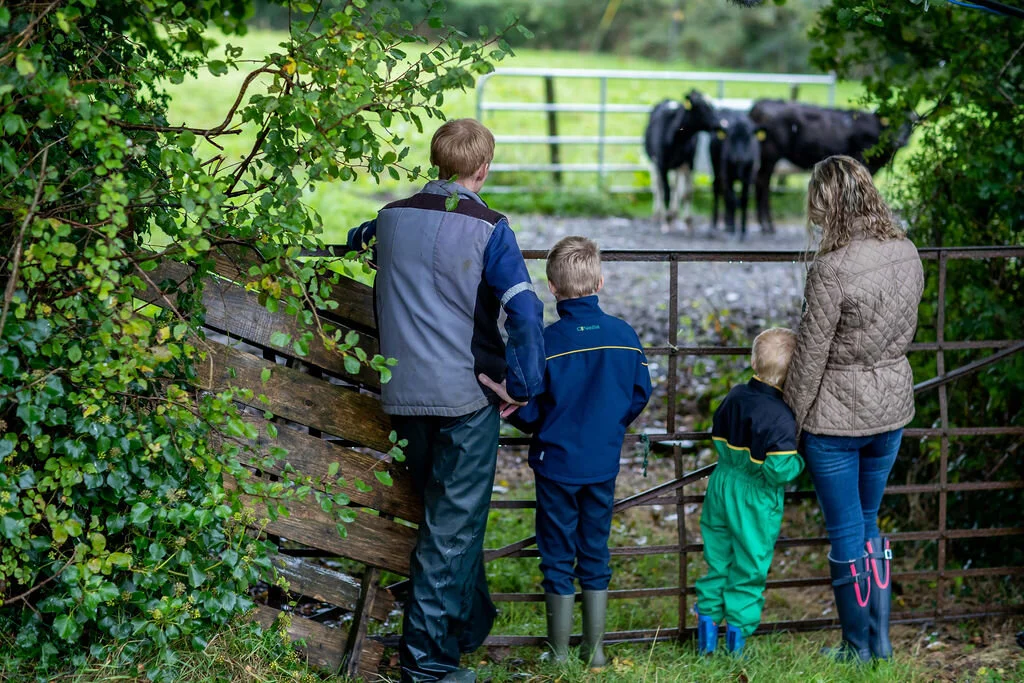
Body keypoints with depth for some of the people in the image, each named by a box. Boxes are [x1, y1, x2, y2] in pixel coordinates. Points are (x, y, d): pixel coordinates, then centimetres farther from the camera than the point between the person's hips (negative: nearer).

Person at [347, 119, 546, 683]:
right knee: (454, 526, 2)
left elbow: (356, 243, 28)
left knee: (446, 514, 22)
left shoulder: (391, 218, 4)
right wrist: (521, 386, -12)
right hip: (466, 395, -5)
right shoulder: (487, 228, -11)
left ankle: (473, 625, 35)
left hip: (403, 397, 5)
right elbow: (524, 311, -20)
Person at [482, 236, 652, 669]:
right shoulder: (625, 336, -6)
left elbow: (525, 411, -12)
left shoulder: (547, 342, -17)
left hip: (557, 464, -3)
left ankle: (559, 654, 14)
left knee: (558, 557, 8)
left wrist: (536, 428, 10)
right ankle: (595, 651, 18)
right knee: (596, 554, 14)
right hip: (604, 465, 3)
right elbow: (640, 395, 5)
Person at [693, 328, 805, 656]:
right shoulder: (781, 416, -23)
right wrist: (799, 460, -6)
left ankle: (707, 621, 20)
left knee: (718, 560, 17)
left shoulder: (735, 396, -2)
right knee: (749, 567, 9)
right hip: (755, 500, -6)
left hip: (722, 485, 6)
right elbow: (778, 470, -24)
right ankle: (738, 633, 15)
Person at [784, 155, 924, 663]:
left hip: (837, 416, -6)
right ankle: (880, 640, 27)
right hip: (892, 409, 6)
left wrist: (789, 423, -6)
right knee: (868, 523, 22)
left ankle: (858, 648, 20)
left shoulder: (833, 269, -24)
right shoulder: (907, 253, -3)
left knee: (846, 532, 9)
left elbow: (810, 356, -18)